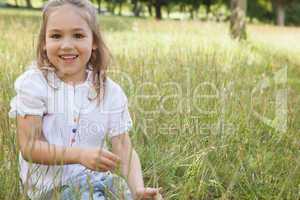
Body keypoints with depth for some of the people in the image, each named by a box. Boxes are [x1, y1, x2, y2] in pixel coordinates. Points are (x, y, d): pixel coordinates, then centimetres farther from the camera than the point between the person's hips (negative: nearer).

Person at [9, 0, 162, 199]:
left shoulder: (111, 91, -2)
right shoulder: (34, 83, -10)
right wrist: (80, 154, -26)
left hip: (93, 177, 3)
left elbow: (124, 148, -6)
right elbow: (29, 147, -13)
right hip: (48, 183, -3)